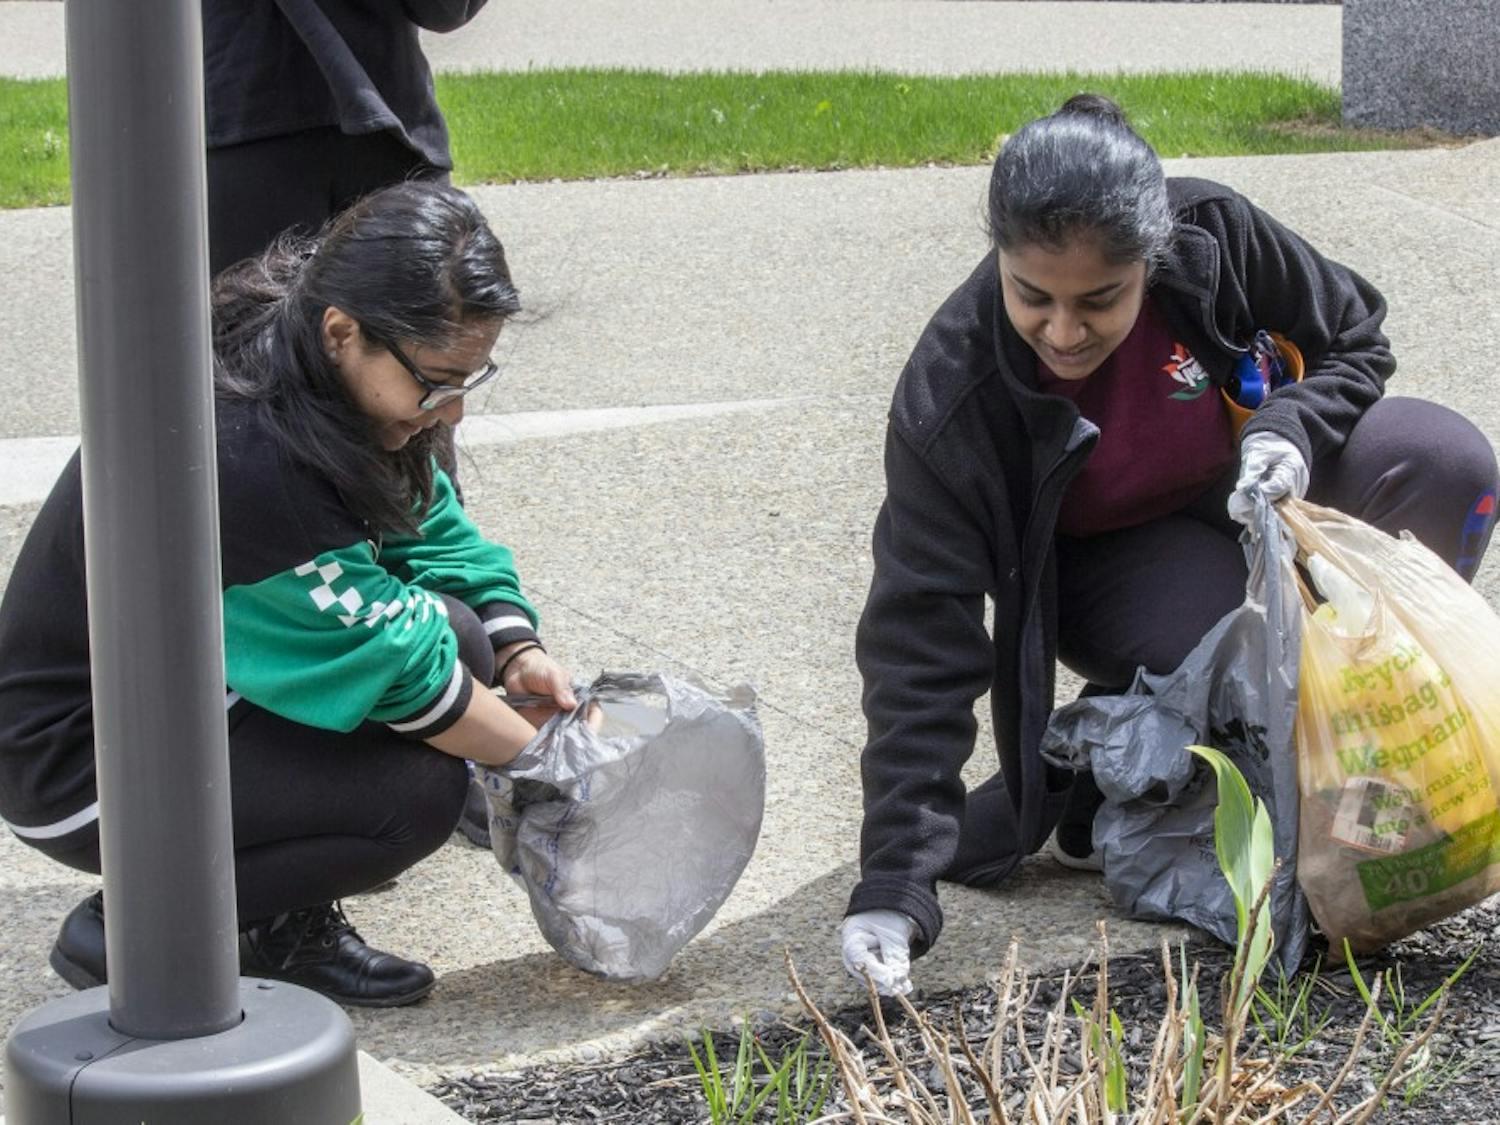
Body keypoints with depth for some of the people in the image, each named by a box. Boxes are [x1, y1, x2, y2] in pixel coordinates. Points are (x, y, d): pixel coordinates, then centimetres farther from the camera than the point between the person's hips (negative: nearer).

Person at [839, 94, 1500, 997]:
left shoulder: (1217, 238, -27)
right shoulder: (951, 401, -33)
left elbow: (1354, 337, -5)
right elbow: (921, 642, -32)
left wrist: (1291, 429, -29)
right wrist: (893, 883, -40)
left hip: (1243, 490, 4)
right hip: (1090, 559, -3)